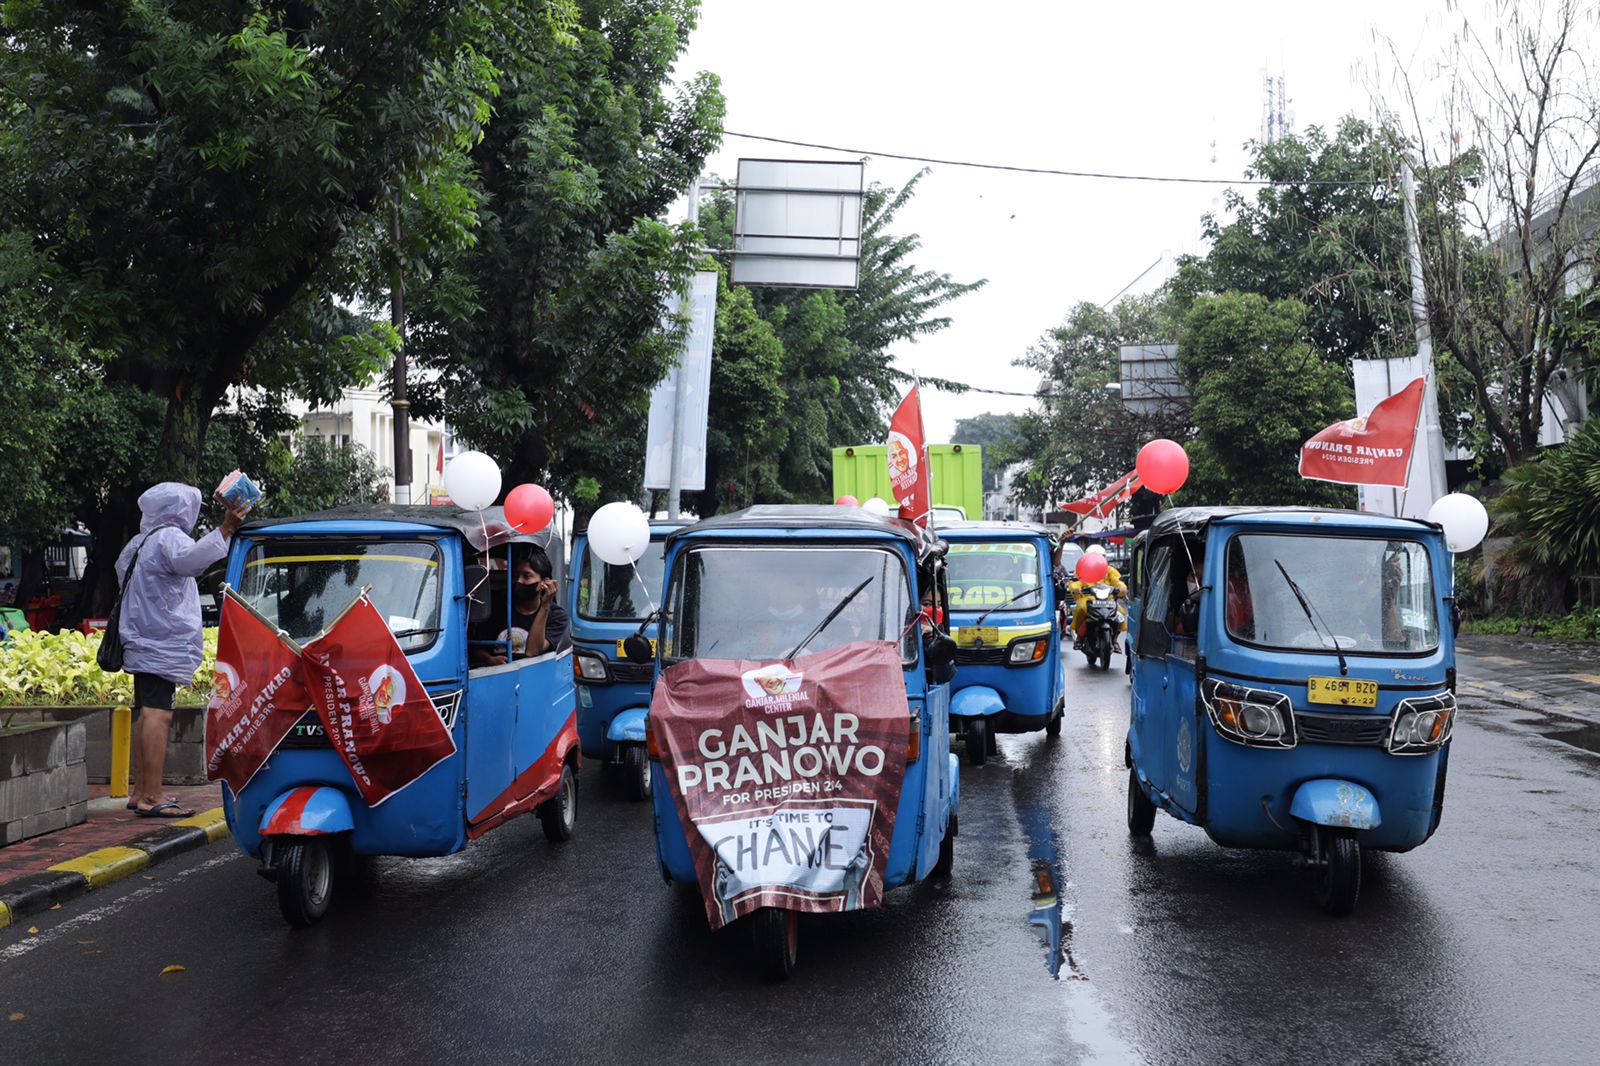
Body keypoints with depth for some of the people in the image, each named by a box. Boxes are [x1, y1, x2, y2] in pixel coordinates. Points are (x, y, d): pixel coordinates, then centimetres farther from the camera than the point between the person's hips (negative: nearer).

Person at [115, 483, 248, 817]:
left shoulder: (139, 543, 24)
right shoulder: (168, 537, -9)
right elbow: (190, 559, -32)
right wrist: (225, 530, -41)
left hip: (144, 642, 11)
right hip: (162, 644, -11)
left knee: (146, 714, 13)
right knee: (158, 714, -16)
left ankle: (140, 792, 17)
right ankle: (152, 797, -22)